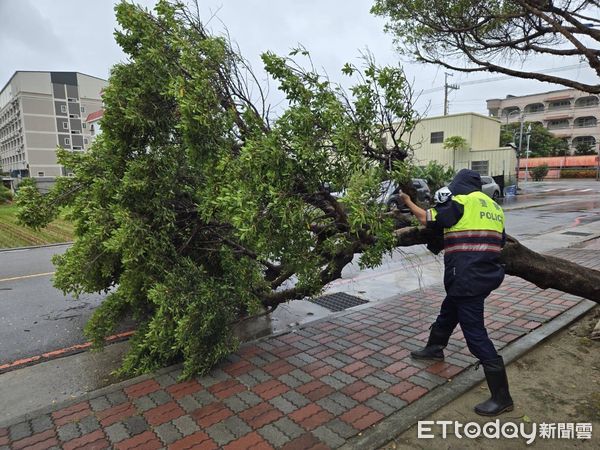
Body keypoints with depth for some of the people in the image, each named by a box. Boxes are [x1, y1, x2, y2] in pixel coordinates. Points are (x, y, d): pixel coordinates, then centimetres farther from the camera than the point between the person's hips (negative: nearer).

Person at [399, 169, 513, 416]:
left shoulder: (461, 202, -10)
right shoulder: (494, 206, 14)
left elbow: (427, 219, -3)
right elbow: (499, 242, 21)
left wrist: (408, 201, 13)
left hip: (467, 279, -9)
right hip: (487, 275, 9)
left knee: (475, 335, -3)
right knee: (448, 311, 27)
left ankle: (501, 397, 5)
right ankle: (434, 348, 50)